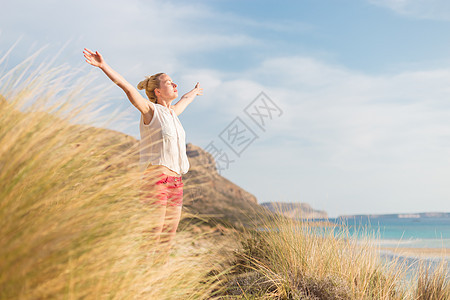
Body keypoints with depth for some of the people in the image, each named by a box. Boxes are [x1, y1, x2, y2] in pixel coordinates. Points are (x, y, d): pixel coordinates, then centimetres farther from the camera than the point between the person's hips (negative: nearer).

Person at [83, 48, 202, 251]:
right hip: (155, 178, -7)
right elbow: (127, 88, -13)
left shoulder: (172, 112, 20)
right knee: (151, 240, -10)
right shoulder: (150, 110, 0)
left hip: (175, 182, 7)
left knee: (167, 240, 6)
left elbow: (184, 100, 42)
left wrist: (195, 92, 63)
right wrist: (103, 66, -24)